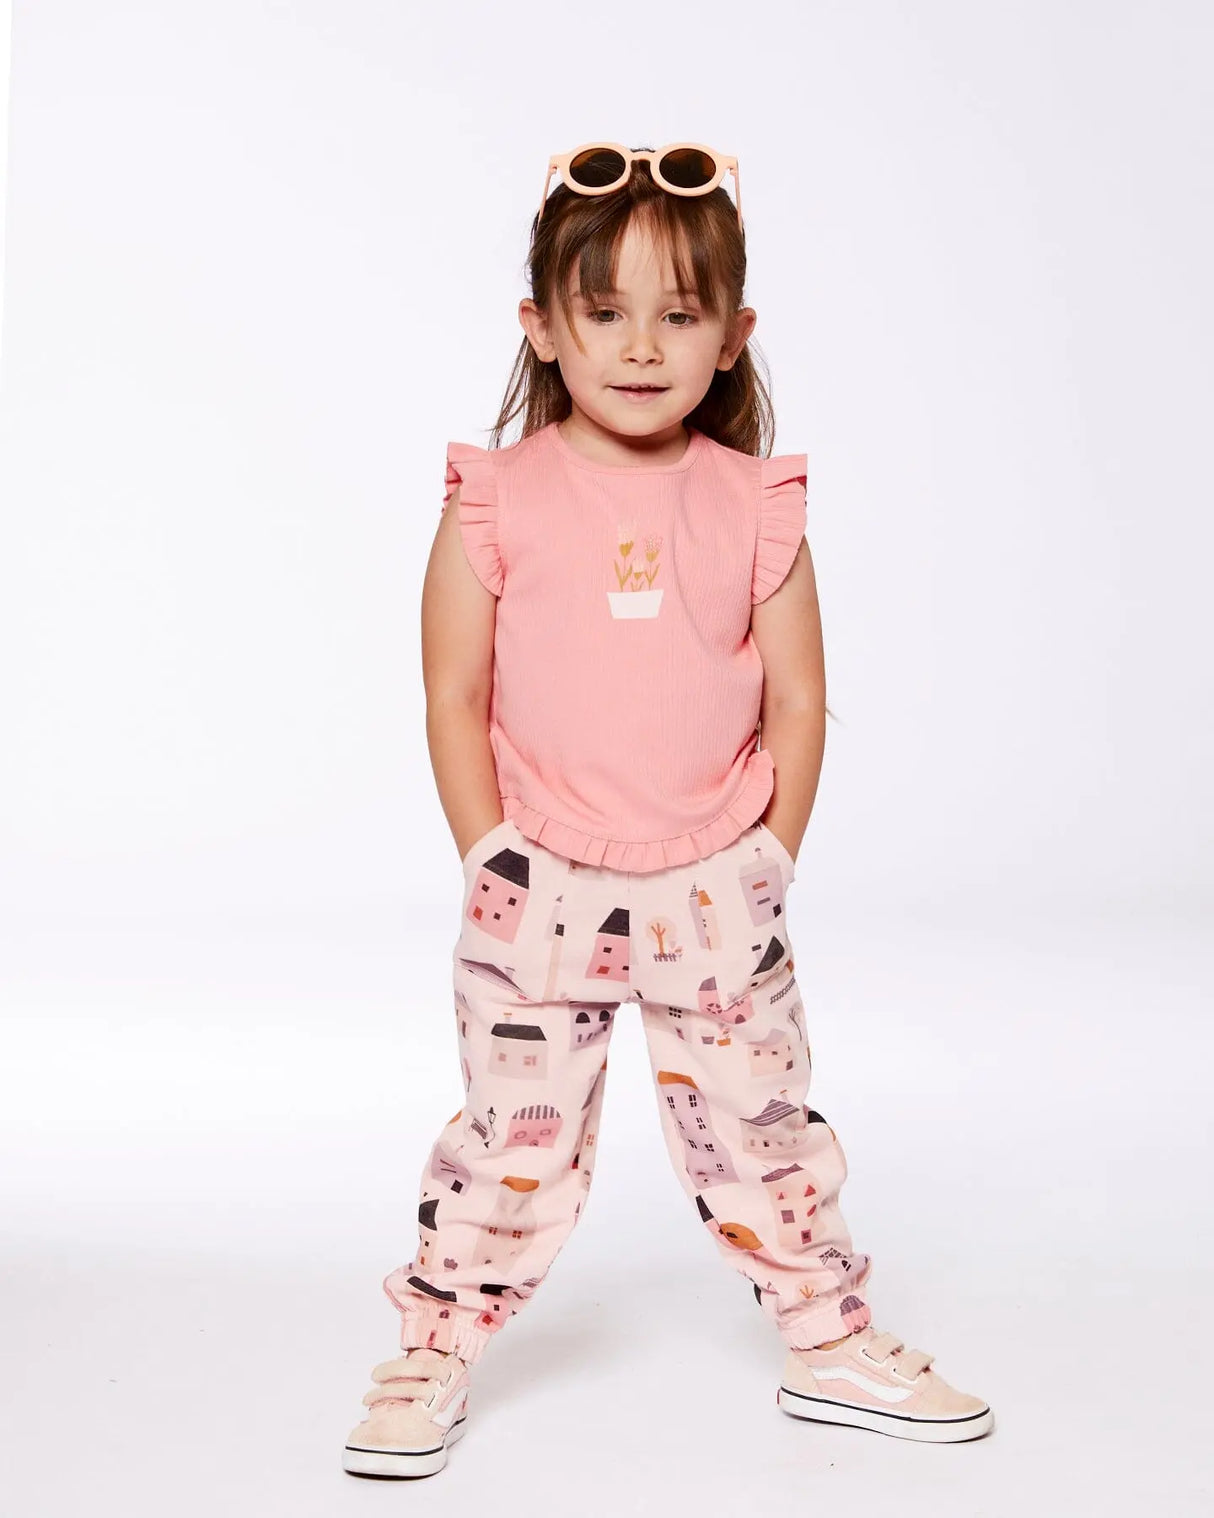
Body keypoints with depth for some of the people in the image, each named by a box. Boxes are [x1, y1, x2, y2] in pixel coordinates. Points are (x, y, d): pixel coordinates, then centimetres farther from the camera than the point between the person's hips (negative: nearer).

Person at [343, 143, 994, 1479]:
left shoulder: (757, 508, -1)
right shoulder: (497, 501, -5)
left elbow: (797, 701, 3)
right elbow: (453, 696, -2)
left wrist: (767, 862, -2)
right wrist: (492, 859, -6)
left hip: (716, 890, 2)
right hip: (542, 888, -1)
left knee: (762, 1121, 12)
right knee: (516, 1133, 5)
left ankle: (831, 1342, 30)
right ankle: (432, 1354, 24)